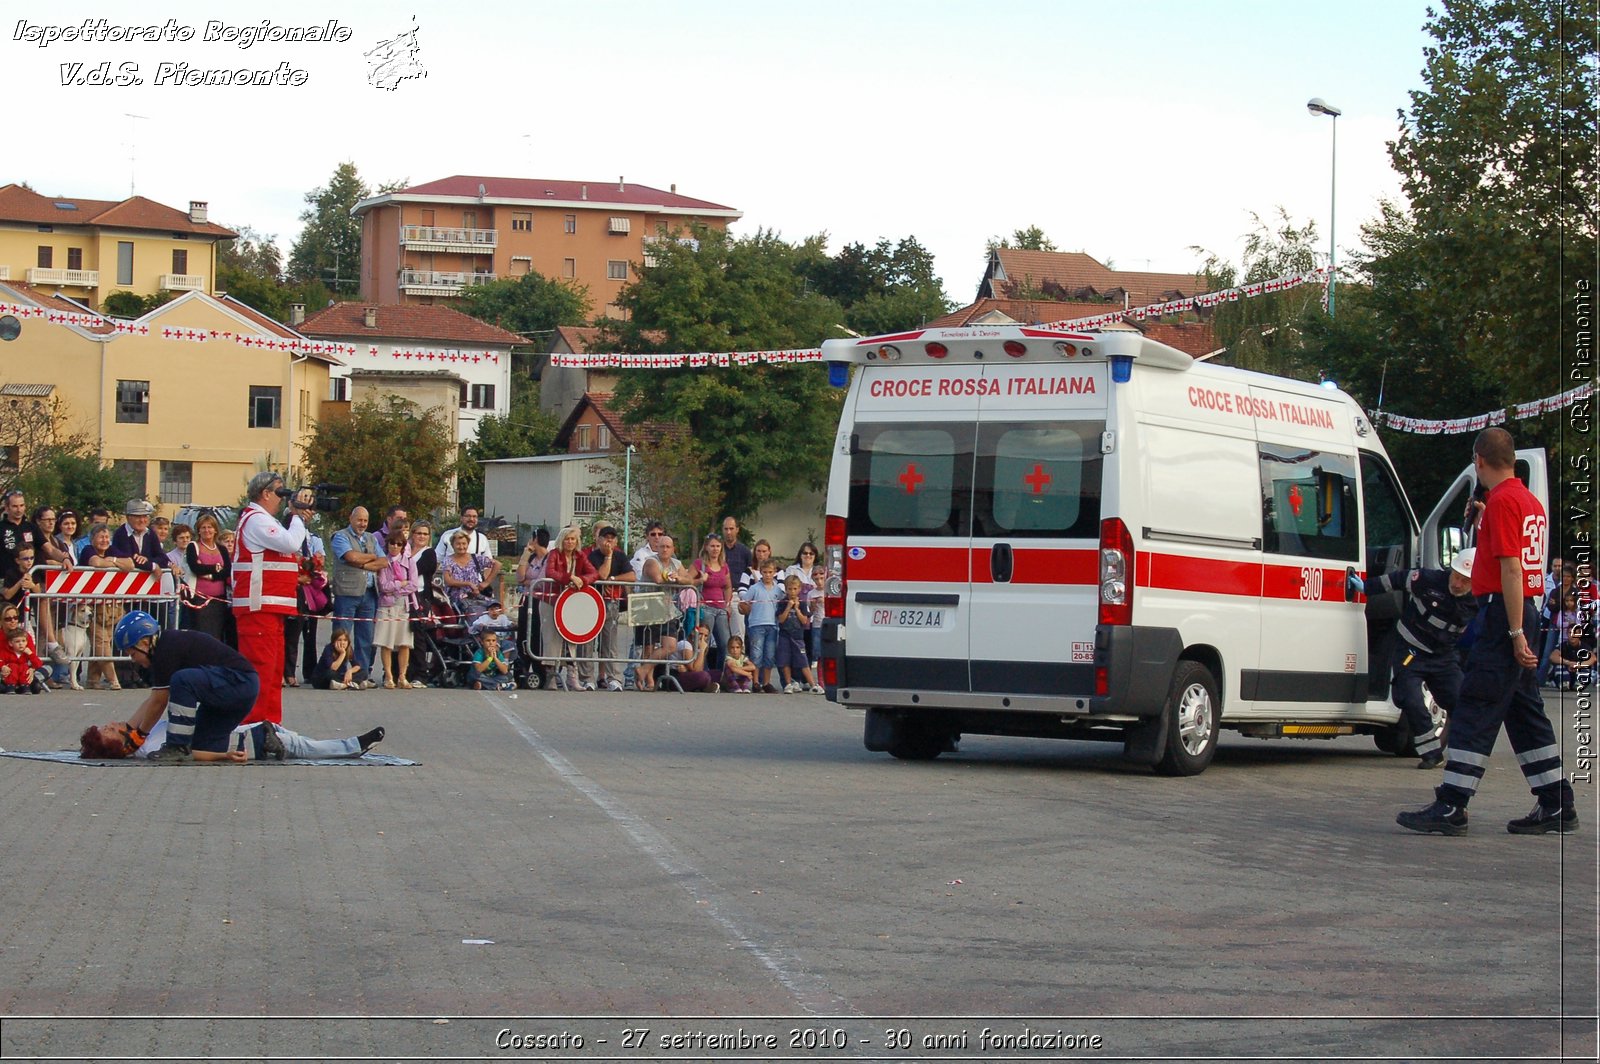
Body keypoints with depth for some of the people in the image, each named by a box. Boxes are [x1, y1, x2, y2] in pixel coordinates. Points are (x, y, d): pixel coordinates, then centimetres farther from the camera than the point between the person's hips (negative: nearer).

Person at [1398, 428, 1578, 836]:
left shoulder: (1502, 500, -14)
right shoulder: (1529, 500, 15)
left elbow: (1512, 569, -19)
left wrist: (1516, 632, -21)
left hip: (1503, 615, -10)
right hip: (1524, 614, 10)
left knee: (1475, 711, -9)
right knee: (1525, 711, 14)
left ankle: (1451, 808, -11)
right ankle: (1558, 807, 17)